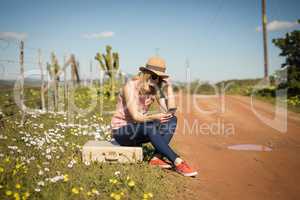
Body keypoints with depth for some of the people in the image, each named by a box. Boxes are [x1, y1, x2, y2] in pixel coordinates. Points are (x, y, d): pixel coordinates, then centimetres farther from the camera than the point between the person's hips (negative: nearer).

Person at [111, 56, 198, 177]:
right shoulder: (131, 86, -20)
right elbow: (135, 116, -28)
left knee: (172, 119, -15)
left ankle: (157, 158, -26)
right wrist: (154, 117, -46)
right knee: (149, 126, -37)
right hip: (121, 131, -6)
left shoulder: (156, 88, -2)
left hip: (140, 129, 7)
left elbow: (170, 111, -12)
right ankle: (178, 162, -38)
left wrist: (169, 86, -14)